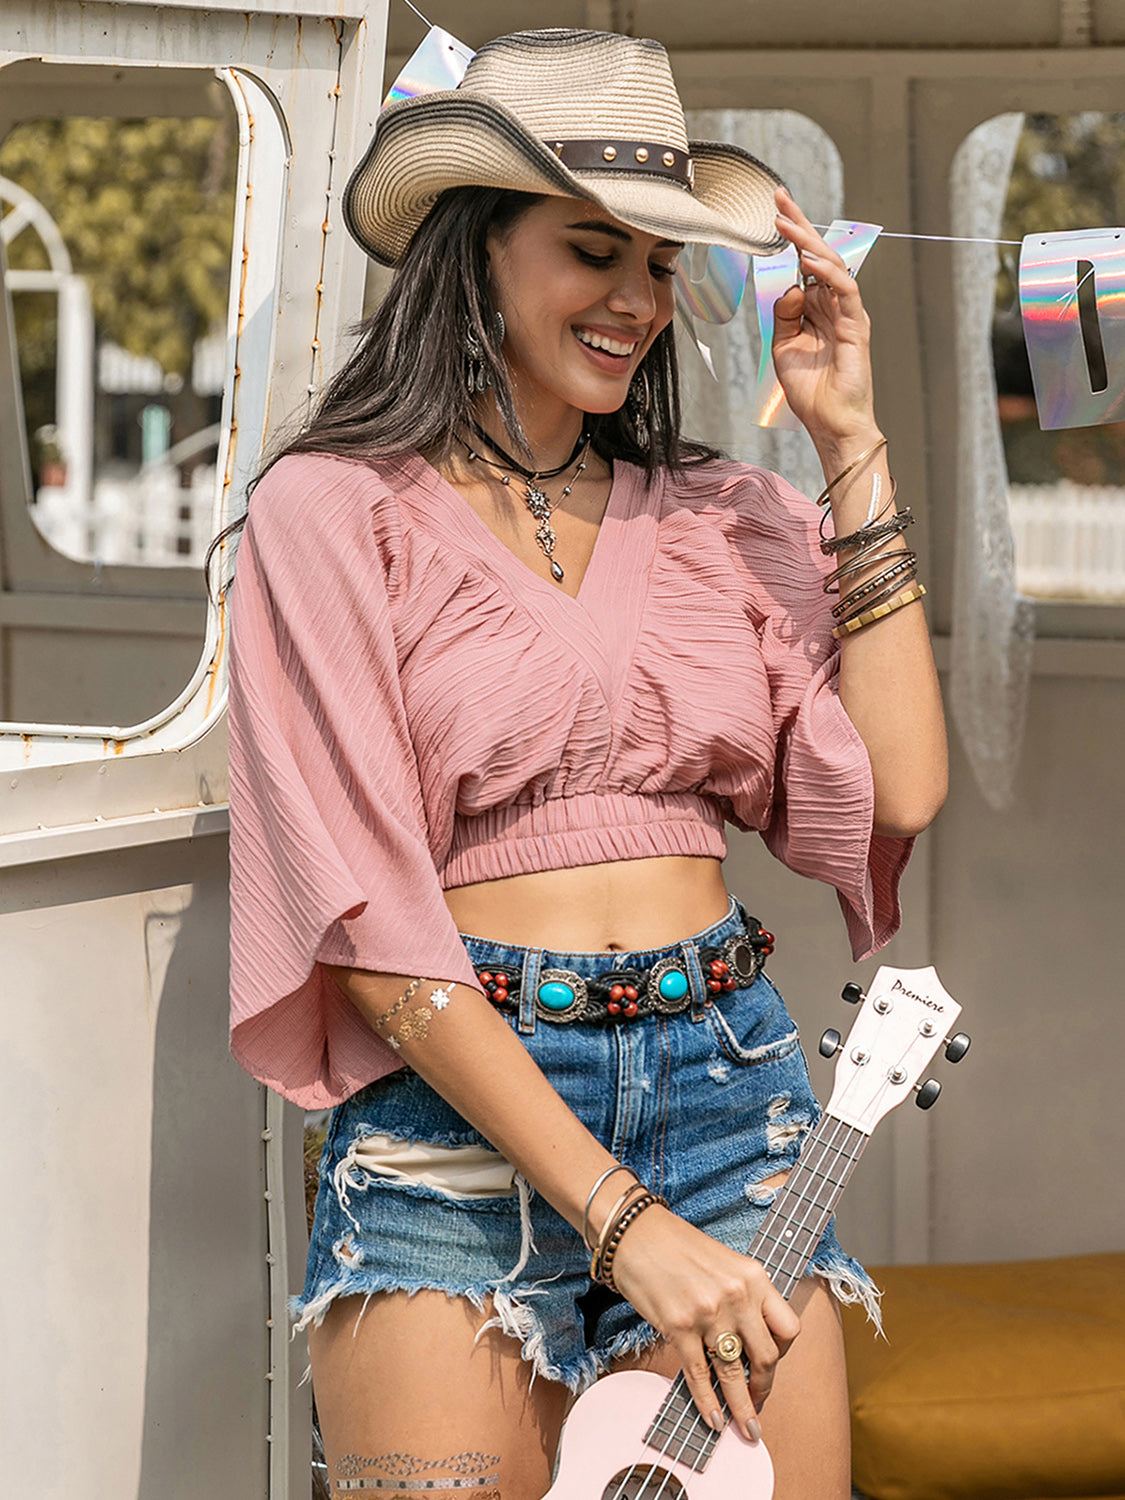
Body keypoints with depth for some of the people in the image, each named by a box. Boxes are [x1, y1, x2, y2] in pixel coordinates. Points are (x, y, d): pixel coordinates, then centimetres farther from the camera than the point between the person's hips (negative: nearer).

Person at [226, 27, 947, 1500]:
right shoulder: (335, 509, 0)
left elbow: (899, 789, 0)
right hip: (459, 1104, -3)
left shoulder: (718, 515, 12)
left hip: (730, 1077, 3)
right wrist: (623, 1217, -14)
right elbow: (369, 913, -8)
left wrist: (850, 443, 2)